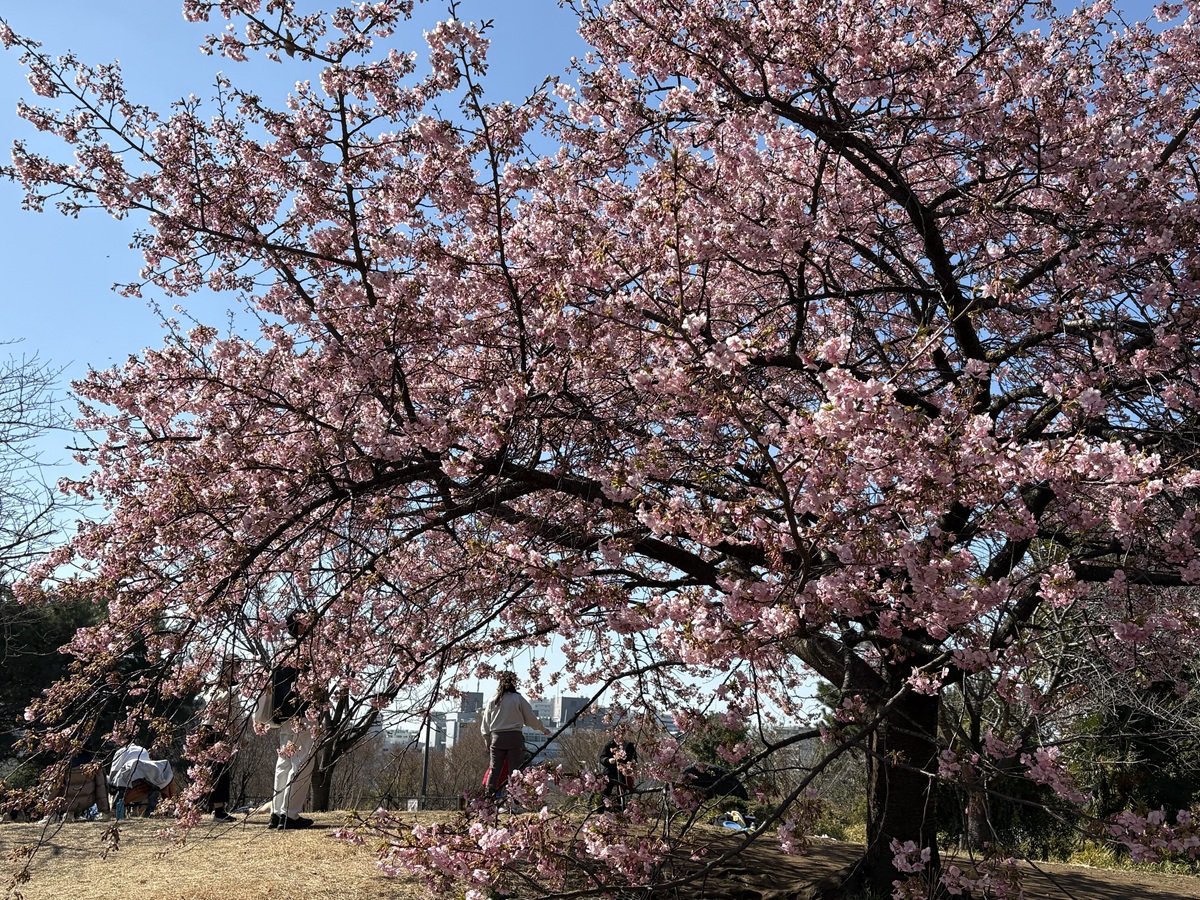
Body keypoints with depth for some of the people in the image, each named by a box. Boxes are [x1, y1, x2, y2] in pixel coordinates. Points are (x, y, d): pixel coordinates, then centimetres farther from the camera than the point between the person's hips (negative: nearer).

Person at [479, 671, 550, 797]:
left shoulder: (492, 701, 7)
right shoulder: (518, 699, -3)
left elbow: (485, 724, 10)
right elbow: (531, 719, 2)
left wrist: (488, 741, 20)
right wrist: (543, 729, 18)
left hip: (496, 738, 3)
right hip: (514, 737, -3)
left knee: (494, 769, 10)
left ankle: (489, 795, 9)